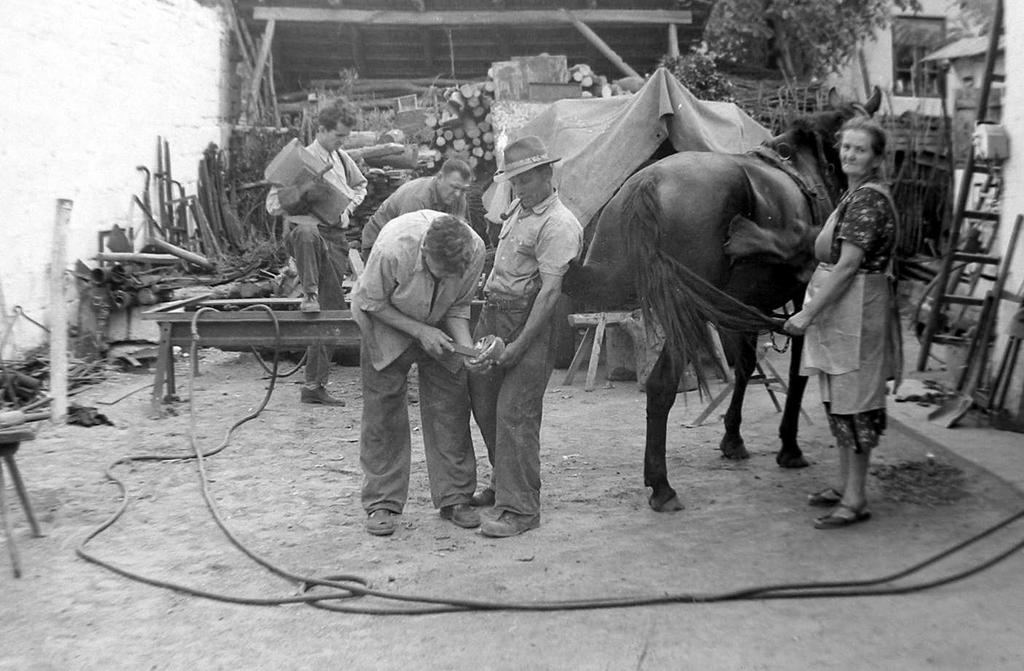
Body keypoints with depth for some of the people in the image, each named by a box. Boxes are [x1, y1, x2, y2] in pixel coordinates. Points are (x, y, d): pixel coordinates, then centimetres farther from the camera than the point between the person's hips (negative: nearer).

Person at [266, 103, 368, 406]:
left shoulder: (342, 158, 14)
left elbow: (360, 185, 34)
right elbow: (273, 204, -7)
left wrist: (349, 205, 13)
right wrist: (304, 192, -23)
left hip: (336, 237, 6)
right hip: (307, 226, -6)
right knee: (306, 232, -46)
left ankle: (314, 385, 12)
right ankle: (309, 295, -47)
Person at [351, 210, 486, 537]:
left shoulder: (475, 250, -28)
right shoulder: (393, 248, -38)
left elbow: (458, 307, -11)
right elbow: (372, 302, -20)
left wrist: (467, 347, -27)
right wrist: (419, 331, -25)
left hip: (438, 328, 3)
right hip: (387, 324, -3)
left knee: (451, 410, 0)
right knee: (383, 411, -4)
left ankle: (454, 498, 11)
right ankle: (381, 503, 6)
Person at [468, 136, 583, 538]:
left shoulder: (558, 225, -15)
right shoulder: (516, 209, 13)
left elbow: (550, 291, -20)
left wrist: (520, 344, -23)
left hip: (531, 320, -9)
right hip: (492, 312, 9)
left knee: (515, 412, -10)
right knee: (482, 401, 14)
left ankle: (519, 508, -2)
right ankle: (503, 483, 31)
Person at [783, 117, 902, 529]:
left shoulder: (868, 200, -16)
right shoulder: (856, 195, 15)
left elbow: (848, 265, -22)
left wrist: (808, 314, -20)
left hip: (856, 310, -10)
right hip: (839, 310, 10)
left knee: (853, 401, -4)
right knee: (839, 401, 16)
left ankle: (855, 501, 5)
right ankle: (845, 485, 29)